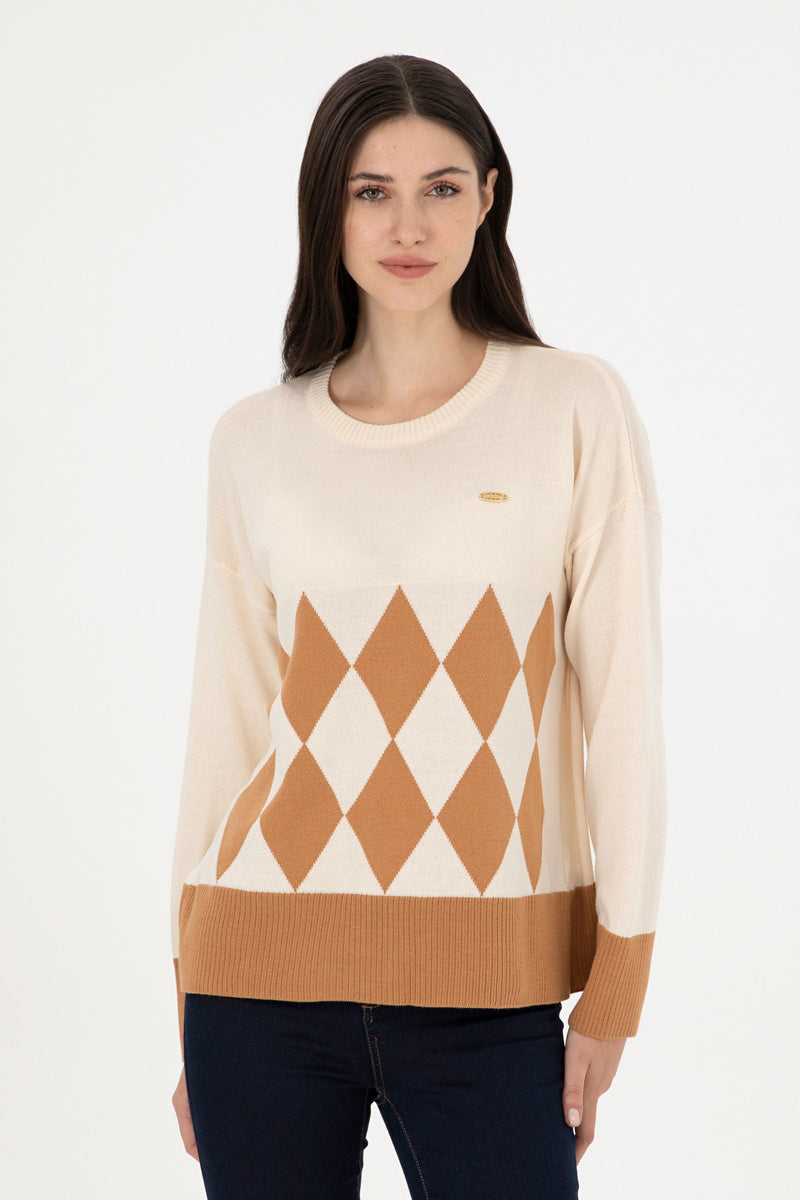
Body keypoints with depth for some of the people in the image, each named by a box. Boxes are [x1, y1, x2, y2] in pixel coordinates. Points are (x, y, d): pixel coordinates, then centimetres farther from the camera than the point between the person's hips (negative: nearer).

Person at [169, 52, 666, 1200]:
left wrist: (615, 989, -4)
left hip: (487, 986, -1)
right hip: (267, 974, 2)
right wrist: (190, 1008, 10)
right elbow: (228, 718, 9)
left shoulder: (575, 407, 1)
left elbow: (621, 702, 0)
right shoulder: (255, 440, 7)